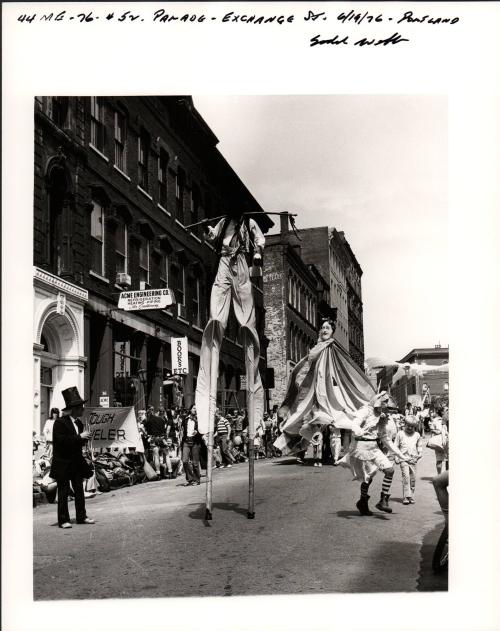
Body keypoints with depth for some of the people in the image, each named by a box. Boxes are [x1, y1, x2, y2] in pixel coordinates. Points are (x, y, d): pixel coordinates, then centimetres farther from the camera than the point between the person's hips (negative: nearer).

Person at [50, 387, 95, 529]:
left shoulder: (79, 423, 12)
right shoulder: (60, 423, -12)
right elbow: (61, 440, -22)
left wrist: (85, 438, -4)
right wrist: (80, 437, -22)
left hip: (77, 462, 7)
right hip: (63, 463, -7)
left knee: (79, 490, 9)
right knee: (63, 492, -1)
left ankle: (81, 516, 17)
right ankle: (63, 520, 4)